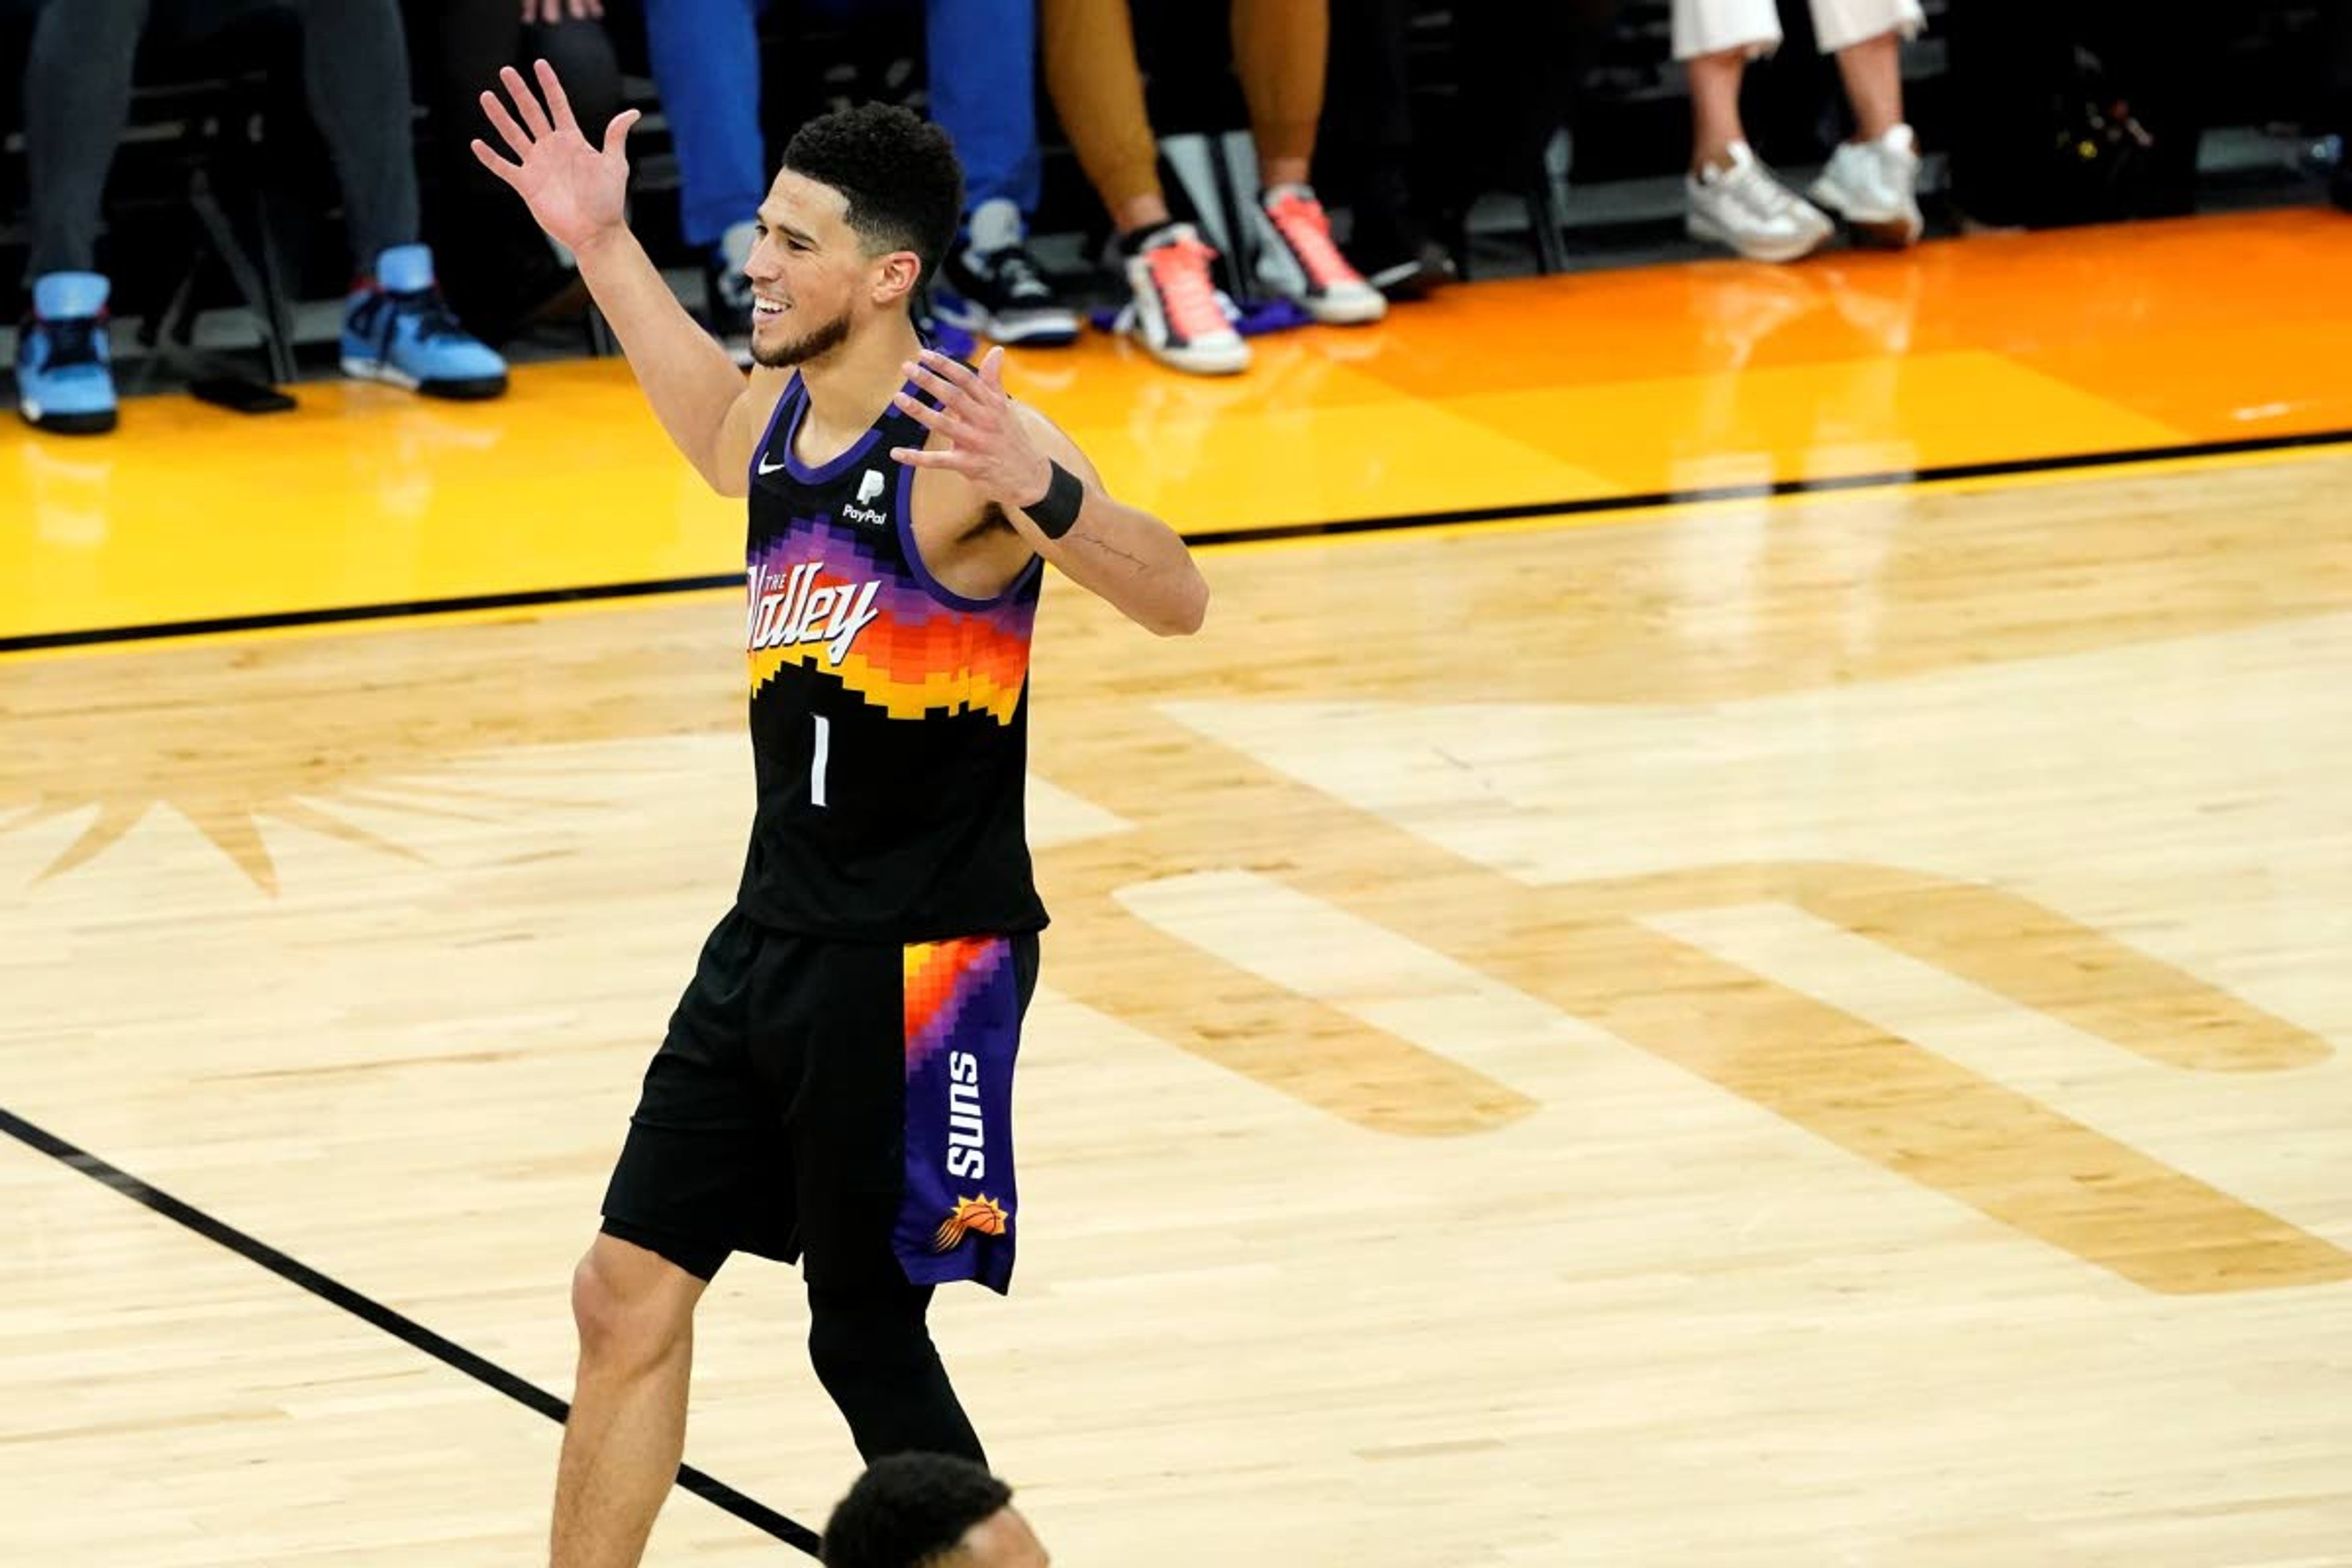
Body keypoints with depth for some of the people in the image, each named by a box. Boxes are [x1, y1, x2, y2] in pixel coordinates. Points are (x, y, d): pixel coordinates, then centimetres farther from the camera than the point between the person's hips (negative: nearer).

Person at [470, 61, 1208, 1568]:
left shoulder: (965, 446, -20)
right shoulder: (777, 423, 5)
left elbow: (1177, 599, -29)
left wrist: (1039, 495, -47)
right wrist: (604, 244, 25)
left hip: (923, 964, -8)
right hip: (773, 936, 8)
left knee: (870, 1338, -1)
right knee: (630, 1291, 8)